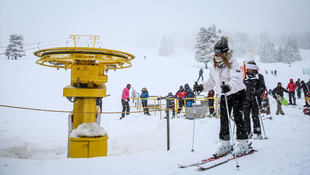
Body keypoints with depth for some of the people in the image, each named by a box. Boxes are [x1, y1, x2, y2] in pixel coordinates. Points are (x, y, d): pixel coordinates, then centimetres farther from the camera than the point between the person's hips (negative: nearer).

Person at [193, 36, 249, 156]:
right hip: (224, 96, 7)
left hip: (237, 93, -6)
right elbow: (211, 82, 11)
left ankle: (242, 143, 7)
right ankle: (225, 144, 13)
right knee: (223, 119, 4)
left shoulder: (232, 63, -15)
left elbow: (237, 79, -31)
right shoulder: (215, 65, 7)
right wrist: (202, 87, -5)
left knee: (237, 118, -6)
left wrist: (229, 86, -50)